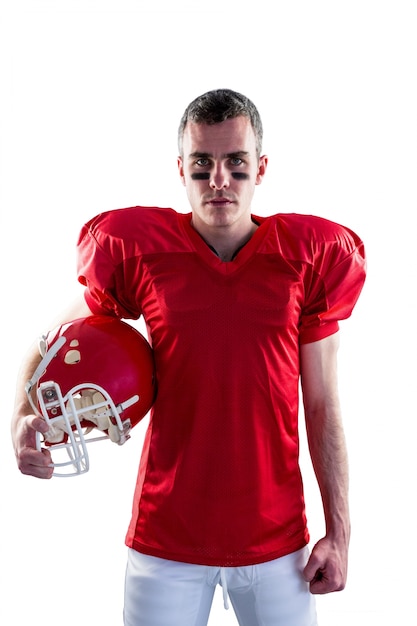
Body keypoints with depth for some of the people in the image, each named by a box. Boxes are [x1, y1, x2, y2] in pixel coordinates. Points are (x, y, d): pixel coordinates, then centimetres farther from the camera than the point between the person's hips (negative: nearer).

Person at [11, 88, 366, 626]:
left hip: (277, 540, 1)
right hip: (168, 538, 0)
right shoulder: (139, 250, -7)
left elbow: (323, 409, 0)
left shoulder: (308, 257, -4)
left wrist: (338, 533, 2)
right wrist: (24, 419, -11)